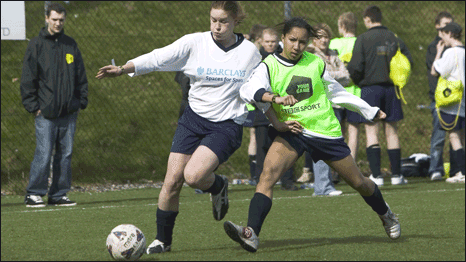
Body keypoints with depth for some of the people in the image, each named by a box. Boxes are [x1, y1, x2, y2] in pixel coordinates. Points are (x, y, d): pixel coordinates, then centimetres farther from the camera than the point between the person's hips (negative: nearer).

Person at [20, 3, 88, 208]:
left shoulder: (70, 45, 12)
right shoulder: (36, 45, 0)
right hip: (46, 113, -4)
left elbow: (81, 75, 18)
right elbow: (28, 79, -1)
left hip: (68, 113, 4)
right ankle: (34, 194, 0)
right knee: (43, 154, -8)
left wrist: (82, 101, 9)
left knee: (65, 154, 4)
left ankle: (59, 194, 11)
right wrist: (33, 106, -7)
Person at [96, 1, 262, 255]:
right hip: (193, 119, 2)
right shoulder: (194, 43, -5)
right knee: (172, 180, -5)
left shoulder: (249, 52, -3)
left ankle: (218, 186, 13)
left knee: (193, 176, -23)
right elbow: (158, 58, -12)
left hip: (226, 126, -2)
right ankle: (163, 239, 13)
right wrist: (122, 69, -24)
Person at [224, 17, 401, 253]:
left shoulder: (316, 63, 0)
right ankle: (251, 234, -38)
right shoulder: (269, 66, -6)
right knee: (268, 174, -27)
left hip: (326, 131, 1)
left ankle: (385, 215, 42)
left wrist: (371, 111, 23)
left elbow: (336, 92, 16)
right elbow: (248, 89, -25)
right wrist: (275, 97, -42)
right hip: (290, 130, -1)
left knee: (358, 182, 12)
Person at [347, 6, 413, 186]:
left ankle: (376, 175, -7)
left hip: (370, 88, -4)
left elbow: (355, 66, -12)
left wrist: (358, 81, 7)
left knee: (371, 131, 0)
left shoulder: (363, 39, -7)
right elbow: (408, 62, 3)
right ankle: (396, 174, 11)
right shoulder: (394, 39, 5)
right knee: (391, 131, 10)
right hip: (391, 88, 4)